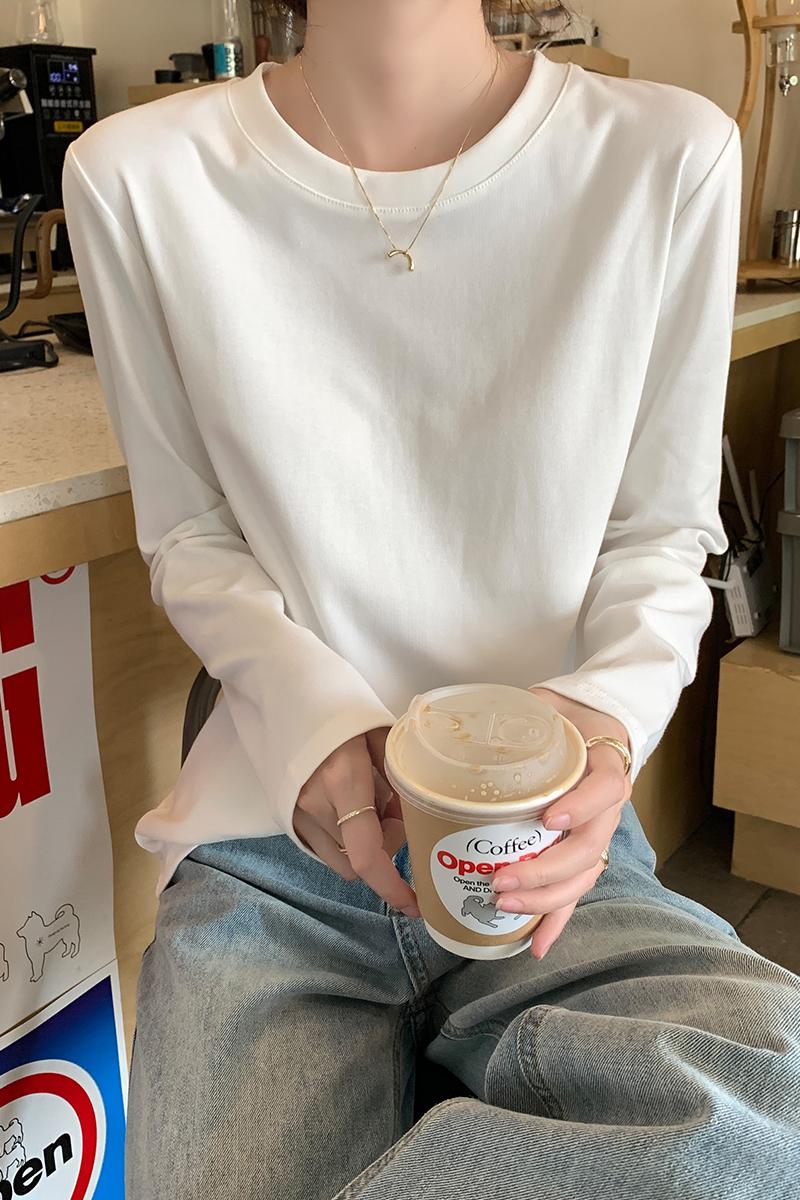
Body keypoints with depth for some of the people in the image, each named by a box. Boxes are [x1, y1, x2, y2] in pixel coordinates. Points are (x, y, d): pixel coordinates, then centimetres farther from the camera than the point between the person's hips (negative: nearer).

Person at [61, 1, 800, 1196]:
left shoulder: (671, 156, -5)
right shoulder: (137, 176, -3)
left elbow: (663, 533, 3)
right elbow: (191, 535, 5)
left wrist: (612, 714, -18)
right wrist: (309, 715, -15)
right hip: (270, 842, 0)